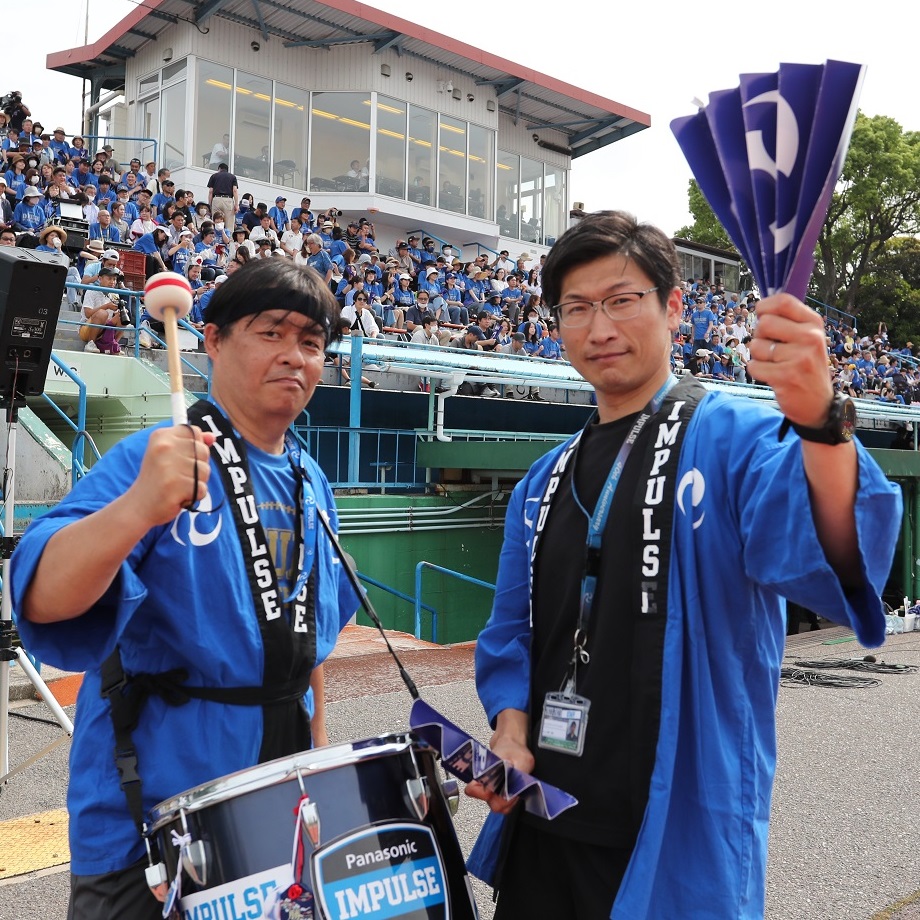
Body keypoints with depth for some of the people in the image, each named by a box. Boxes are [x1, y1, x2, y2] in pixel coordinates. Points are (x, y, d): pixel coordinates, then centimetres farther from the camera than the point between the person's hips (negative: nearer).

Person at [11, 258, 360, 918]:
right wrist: (141, 506, -46)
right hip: (151, 799, -6)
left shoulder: (312, 486, 5)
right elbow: (43, 599, -30)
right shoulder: (156, 459, -16)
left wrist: (318, 743, 14)